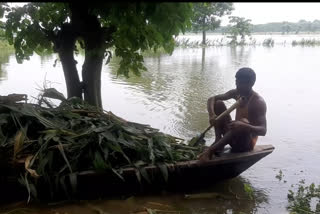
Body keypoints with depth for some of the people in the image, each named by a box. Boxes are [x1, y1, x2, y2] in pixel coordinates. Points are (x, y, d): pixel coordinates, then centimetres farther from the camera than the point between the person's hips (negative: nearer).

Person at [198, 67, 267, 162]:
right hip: (233, 137, 6)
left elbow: (263, 131, -29)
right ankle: (218, 141, -14)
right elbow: (212, 99, -2)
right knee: (218, 104, -5)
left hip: (246, 143, -6)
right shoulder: (236, 93, -1)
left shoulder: (259, 102, -19)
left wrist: (244, 126, -49)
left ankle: (210, 150, -33)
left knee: (244, 122, -38)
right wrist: (211, 115, -23)